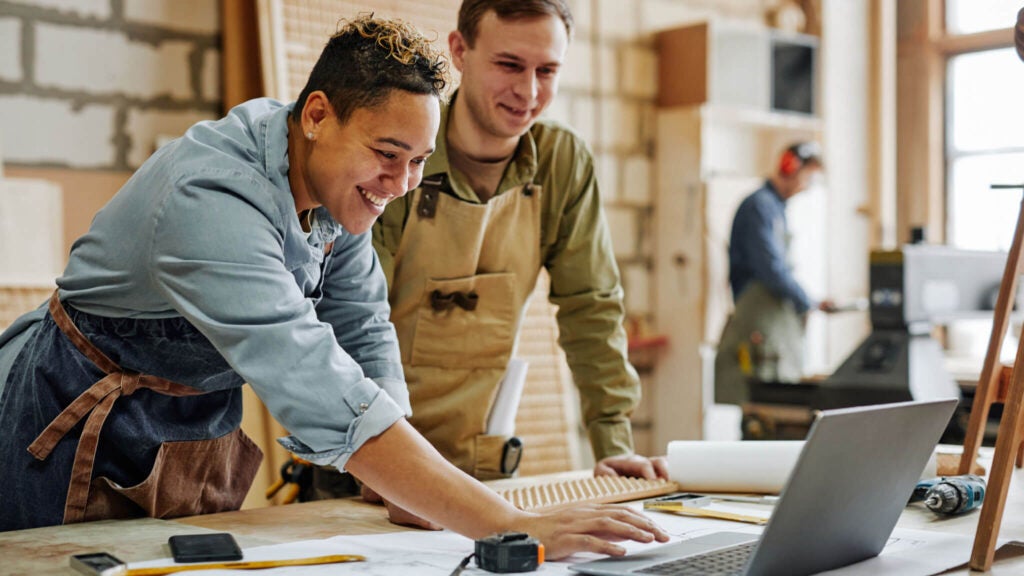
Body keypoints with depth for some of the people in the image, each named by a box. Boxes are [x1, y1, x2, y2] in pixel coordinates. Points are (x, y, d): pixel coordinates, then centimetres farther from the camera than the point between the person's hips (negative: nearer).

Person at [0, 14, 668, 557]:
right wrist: (514, 529, -48)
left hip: (204, 428, 6)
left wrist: (408, 487, -14)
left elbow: (363, 336, -2)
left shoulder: (340, 181, -10)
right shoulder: (212, 201, -36)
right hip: (88, 431, -6)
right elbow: (325, 399, -45)